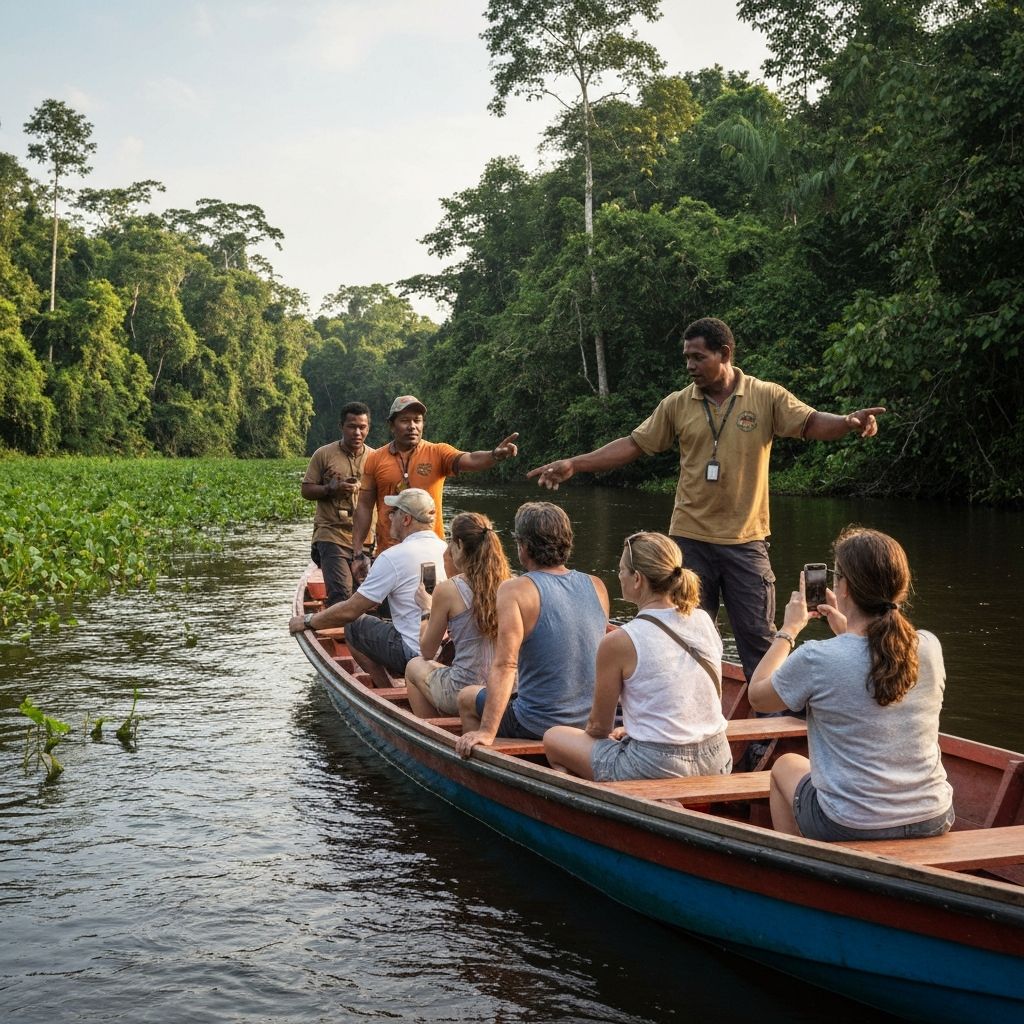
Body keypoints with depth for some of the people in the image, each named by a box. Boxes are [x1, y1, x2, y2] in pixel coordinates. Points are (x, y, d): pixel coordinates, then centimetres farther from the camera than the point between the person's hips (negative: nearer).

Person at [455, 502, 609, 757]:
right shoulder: (597, 587, 0)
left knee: (467, 698, 22)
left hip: (538, 726, -6)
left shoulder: (515, 590, -16)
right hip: (594, 723, 6)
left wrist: (486, 732, -27)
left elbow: (505, 664, -26)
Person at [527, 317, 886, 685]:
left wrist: (849, 421, -32)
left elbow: (812, 424, -10)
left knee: (759, 638, 3)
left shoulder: (767, 396, -3)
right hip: (690, 540, 2)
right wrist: (573, 464, -2)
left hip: (746, 540, -2)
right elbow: (633, 445, 5)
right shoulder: (677, 405, 3)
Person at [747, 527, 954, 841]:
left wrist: (789, 629, 7)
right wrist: (846, 631, 16)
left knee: (786, 765, 27)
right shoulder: (930, 648, -7)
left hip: (851, 831, -4)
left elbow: (757, 695, 0)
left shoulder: (815, 659, -21)